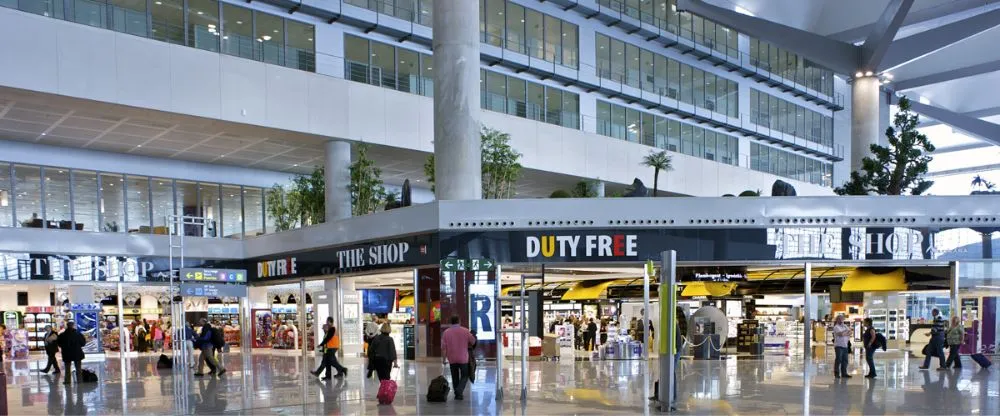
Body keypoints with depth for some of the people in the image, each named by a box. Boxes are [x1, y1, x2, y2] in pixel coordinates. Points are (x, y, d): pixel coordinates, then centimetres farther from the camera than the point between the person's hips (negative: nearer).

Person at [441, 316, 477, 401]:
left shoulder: (446, 332, -3)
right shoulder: (465, 331, -6)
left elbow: (443, 347, -2)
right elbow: (473, 341, 3)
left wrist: (444, 357, 10)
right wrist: (468, 346, 23)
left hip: (452, 359, 2)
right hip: (463, 358, -2)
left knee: (455, 377, 13)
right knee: (464, 376, 8)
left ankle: (457, 394, 16)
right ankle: (459, 391, -12)